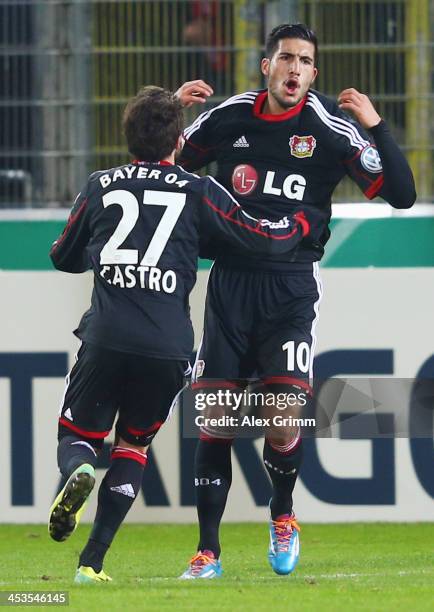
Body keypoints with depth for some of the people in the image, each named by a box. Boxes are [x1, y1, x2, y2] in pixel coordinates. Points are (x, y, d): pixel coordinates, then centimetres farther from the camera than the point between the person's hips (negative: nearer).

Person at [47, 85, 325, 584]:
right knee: (132, 445, 18)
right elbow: (263, 239, 7)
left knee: (77, 435, 15)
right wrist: (307, 220, 27)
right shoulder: (198, 191, 6)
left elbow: (63, 257, 22)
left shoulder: (100, 186, 12)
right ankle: (91, 562, 5)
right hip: (167, 346, 0)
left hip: (106, 337, 0)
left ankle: (77, 472, -24)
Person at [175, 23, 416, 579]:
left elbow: (401, 195, -9)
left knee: (284, 419, -15)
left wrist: (375, 127, -20)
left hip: (291, 287, -2)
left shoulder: (330, 127, -5)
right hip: (230, 281, 2)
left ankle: (282, 514, 16)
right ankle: (207, 552, 8)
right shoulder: (228, 117, 4)